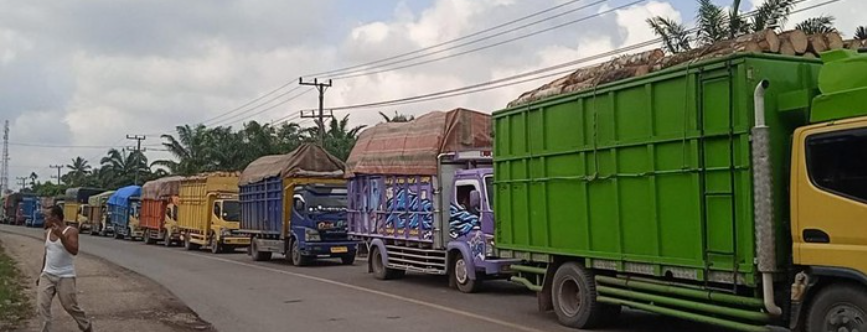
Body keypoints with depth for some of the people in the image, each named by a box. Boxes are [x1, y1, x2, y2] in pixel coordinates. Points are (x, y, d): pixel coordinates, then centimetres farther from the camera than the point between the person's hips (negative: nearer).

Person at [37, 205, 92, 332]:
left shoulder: (71, 231, -12)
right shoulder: (48, 232, 8)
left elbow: (74, 251, -26)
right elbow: (47, 253, 18)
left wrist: (61, 235, -34)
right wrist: (41, 273, 20)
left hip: (65, 276, -6)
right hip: (47, 275, 6)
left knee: (70, 306, -1)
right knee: (42, 304, -6)